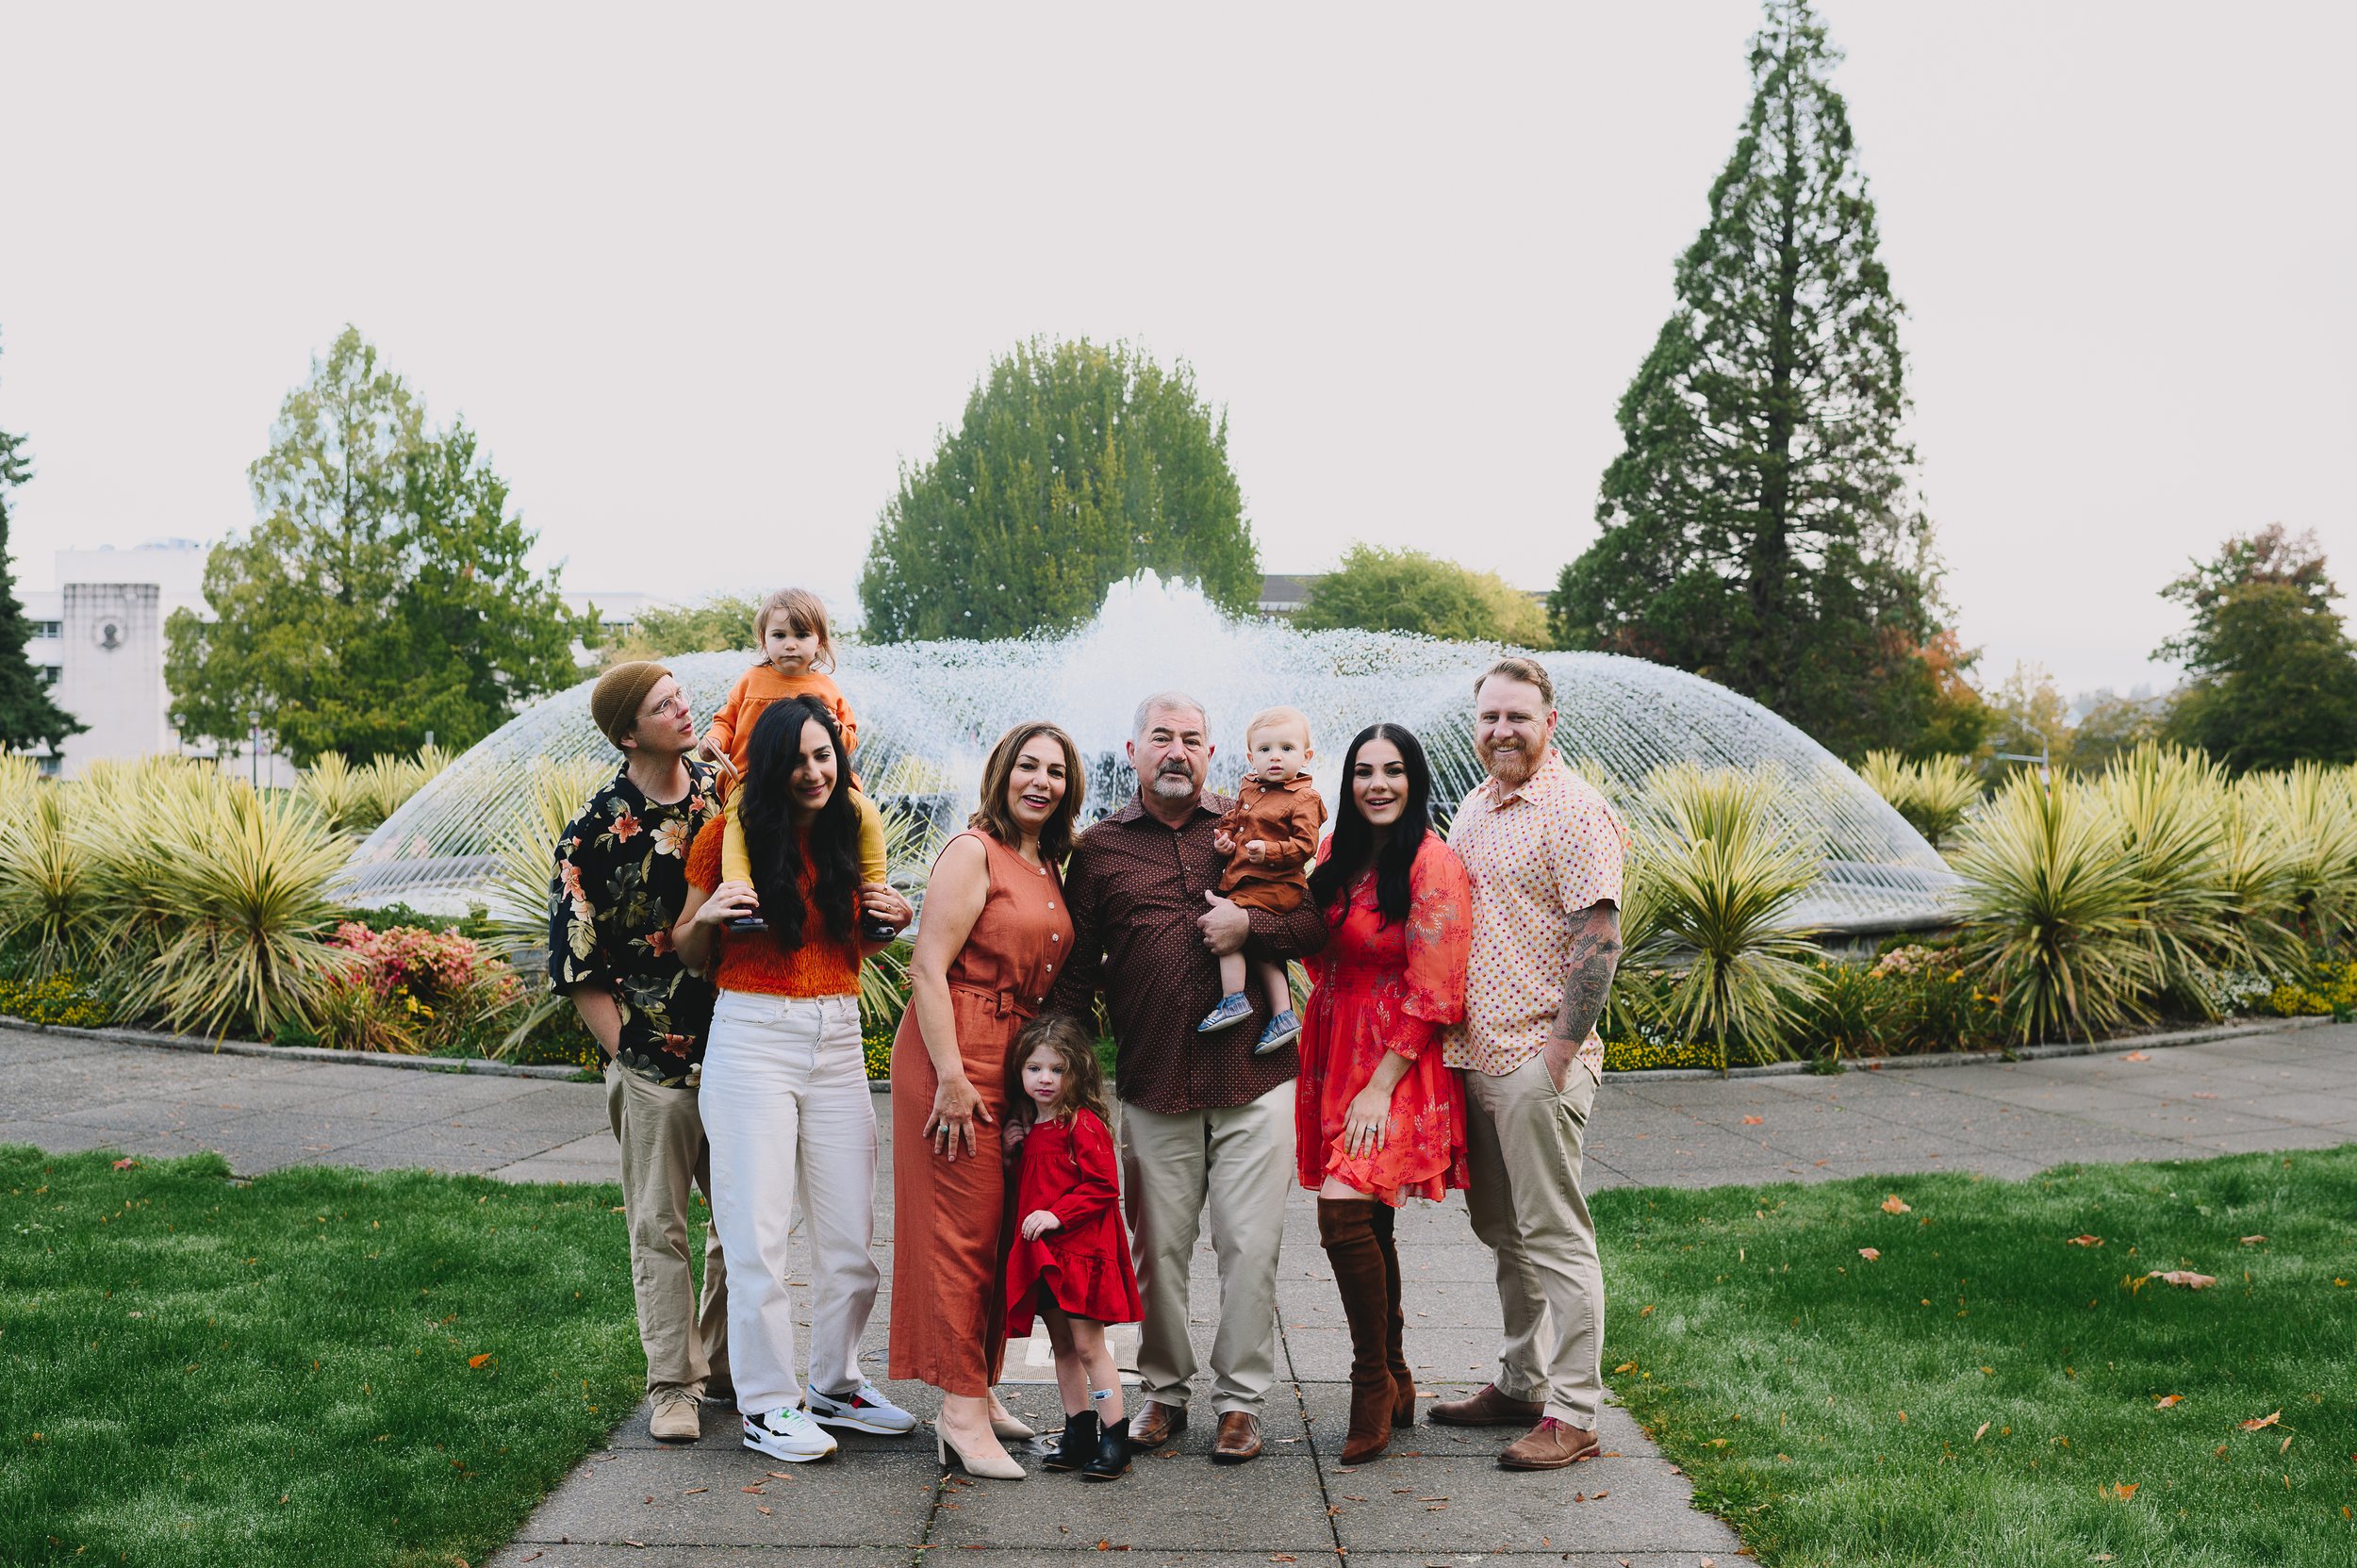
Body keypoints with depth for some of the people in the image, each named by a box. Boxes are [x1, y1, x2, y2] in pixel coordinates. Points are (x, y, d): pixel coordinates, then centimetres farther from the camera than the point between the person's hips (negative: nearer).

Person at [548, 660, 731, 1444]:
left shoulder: (724, 791, 3)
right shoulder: (595, 832, -9)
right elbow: (577, 967, -6)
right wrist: (626, 1052, -8)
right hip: (653, 1062, -4)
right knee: (660, 1229, 5)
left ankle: (724, 1363, 28)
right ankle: (672, 1384, 18)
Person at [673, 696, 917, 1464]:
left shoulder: (850, 834, 9)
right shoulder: (729, 836, -3)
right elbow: (688, 955, 5)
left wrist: (890, 922, 3)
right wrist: (706, 915, -16)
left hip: (838, 1040, 4)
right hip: (752, 1040, -4)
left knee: (850, 1229, 8)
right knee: (758, 1233, -2)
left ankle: (837, 1385, 25)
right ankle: (767, 1406, 9)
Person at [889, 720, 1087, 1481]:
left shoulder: (1049, 867, 16)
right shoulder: (973, 852, -9)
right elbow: (927, 968, -16)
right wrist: (951, 1076, -21)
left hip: (1020, 1059, 8)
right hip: (958, 1053, -8)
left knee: (1003, 1226, 12)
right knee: (963, 1227, -4)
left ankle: (976, 1392, 23)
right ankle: (963, 1409, 1)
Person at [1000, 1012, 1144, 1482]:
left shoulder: (1083, 1125, -12)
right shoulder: (1030, 1125, 12)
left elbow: (1103, 1188, -15)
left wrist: (1057, 1214, -21)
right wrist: (1013, 1152, 5)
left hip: (1081, 1250, -8)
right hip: (1042, 1254, 8)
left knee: (1088, 1345, -7)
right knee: (1062, 1346, 12)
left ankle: (1114, 1439, -1)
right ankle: (1078, 1432, 21)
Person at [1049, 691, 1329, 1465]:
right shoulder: (1098, 849, 8)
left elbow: (1318, 922, 8)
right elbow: (1073, 972, 10)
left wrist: (1251, 923, -10)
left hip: (1253, 1079, 0)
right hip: (1153, 1086, 0)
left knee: (1251, 1245, 1)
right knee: (1158, 1247, 8)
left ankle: (1241, 1400, 16)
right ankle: (1163, 1392, 25)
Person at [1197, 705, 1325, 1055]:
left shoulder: (1303, 798, -9)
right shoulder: (1249, 789, 14)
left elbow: (1305, 845, -16)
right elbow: (1233, 818, 26)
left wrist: (1270, 852, -29)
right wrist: (1225, 837, 5)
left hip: (1275, 883, -9)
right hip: (1243, 878, 9)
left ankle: (1233, 999, -14)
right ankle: (1283, 1014, 14)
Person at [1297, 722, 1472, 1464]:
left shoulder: (1433, 863, -12)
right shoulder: (1338, 852, 9)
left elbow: (1429, 992, -14)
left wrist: (1381, 1086, -17)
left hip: (1398, 1065, -7)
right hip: (1336, 1052, 7)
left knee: (1345, 1213, -19)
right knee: (1368, 1225, 12)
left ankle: (1373, 1383, -1)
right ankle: (1395, 1385, 26)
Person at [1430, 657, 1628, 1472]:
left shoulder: (1573, 812, -11)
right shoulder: (1475, 807, 15)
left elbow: (1599, 944, -16)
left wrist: (1556, 1055, -18)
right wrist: (1454, 1042, 17)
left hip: (1537, 1060, -8)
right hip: (1475, 1057, 8)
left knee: (1555, 1236, -3)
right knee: (1502, 1231, 16)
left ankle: (1572, 1414, 4)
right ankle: (1521, 1384, 28)